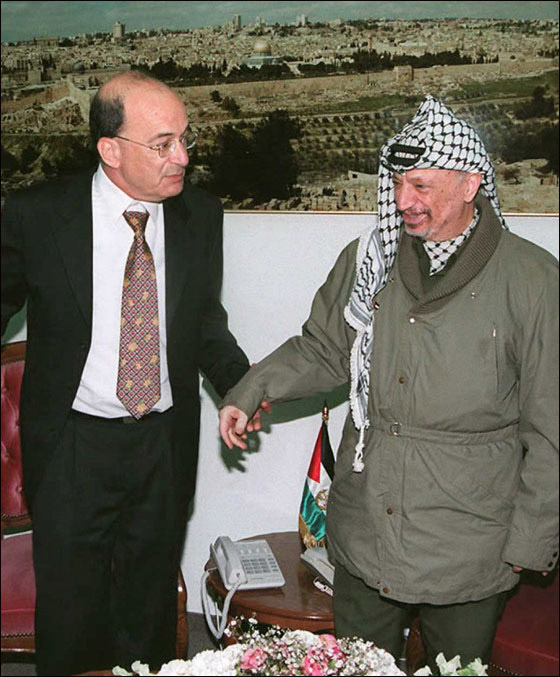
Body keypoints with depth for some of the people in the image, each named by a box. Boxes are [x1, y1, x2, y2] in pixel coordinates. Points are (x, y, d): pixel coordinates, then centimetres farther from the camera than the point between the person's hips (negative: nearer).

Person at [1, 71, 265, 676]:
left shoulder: (201, 214, -3)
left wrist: (238, 383, -7)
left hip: (166, 444, 3)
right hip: (72, 445, -2)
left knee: (150, 609, 19)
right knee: (70, 610, 12)